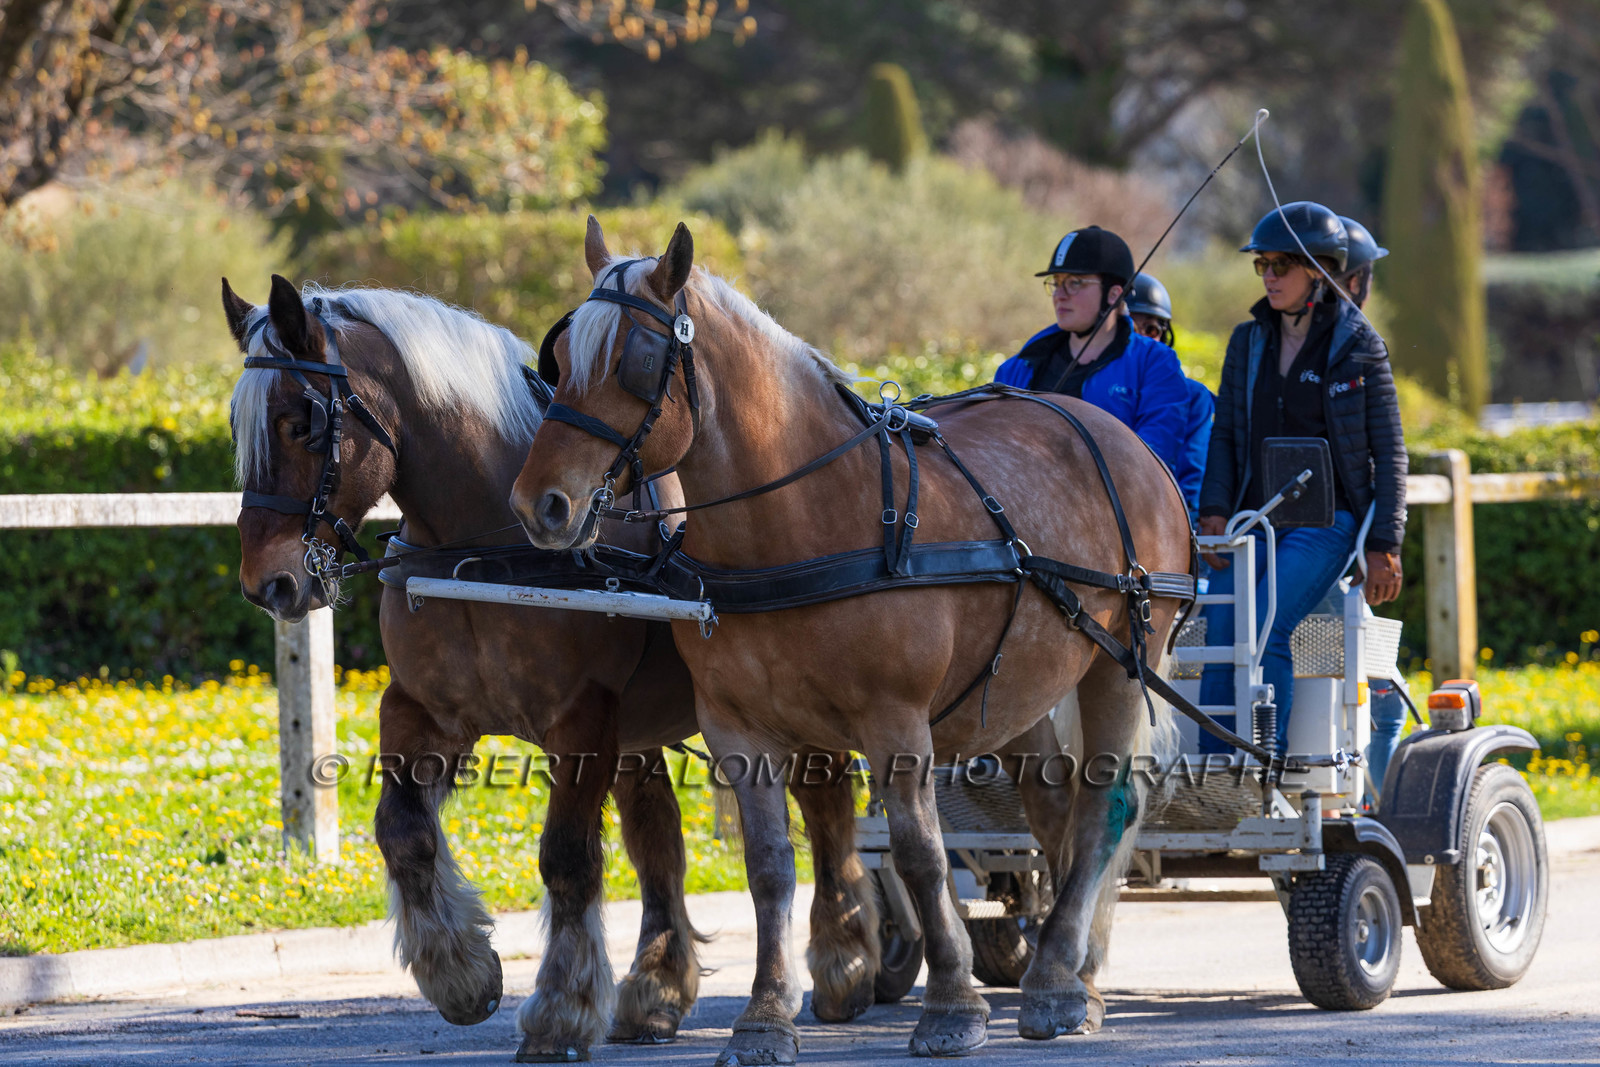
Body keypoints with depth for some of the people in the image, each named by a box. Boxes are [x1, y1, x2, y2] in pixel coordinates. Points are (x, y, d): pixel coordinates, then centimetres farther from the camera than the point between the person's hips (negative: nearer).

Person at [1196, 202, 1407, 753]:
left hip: (1325, 520, -4)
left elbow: (1389, 452, 0)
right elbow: (1224, 434, 13)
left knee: (1265, 629, -26)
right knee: (1220, 636, -17)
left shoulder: (1359, 346, 0)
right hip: (1253, 518, 4)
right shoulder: (1248, 342, 13)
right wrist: (1214, 511, -3)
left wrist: (1384, 546, -6)